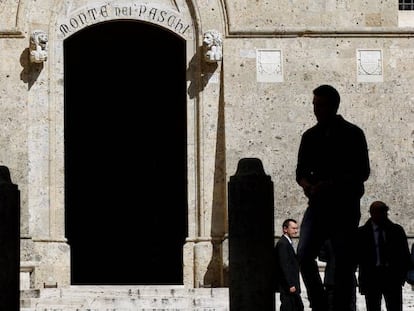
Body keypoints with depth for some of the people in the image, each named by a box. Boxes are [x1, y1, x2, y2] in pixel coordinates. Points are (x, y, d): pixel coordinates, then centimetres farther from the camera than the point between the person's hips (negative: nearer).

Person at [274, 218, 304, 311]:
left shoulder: (288, 243, 16)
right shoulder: (282, 244, -16)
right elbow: (284, 265, -22)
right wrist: (290, 285, -23)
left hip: (292, 285, 11)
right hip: (287, 286, -11)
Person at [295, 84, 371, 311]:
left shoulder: (353, 134, 1)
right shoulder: (310, 136, 12)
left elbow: (362, 172, -5)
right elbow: (301, 171, 15)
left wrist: (330, 184, -16)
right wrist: (308, 185, -8)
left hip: (346, 205, -3)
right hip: (318, 206, 3)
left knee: (344, 262, -3)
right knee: (304, 255, -13)